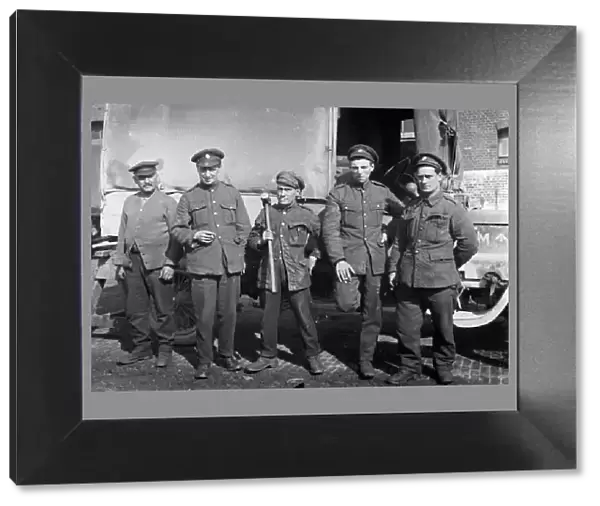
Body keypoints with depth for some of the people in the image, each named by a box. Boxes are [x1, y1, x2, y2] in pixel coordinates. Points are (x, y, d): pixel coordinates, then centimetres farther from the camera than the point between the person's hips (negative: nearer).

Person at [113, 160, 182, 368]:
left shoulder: (168, 202, 2)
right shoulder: (129, 202, 17)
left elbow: (175, 235, -4)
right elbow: (122, 234, 17)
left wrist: (170, 264, -12)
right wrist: (119, 262, 10)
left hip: (157, 263, -5)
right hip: (132, 262, 5)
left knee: (163, 309, 1)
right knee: (134, 310, 9)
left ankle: (165, 349, 12)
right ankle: (141, 347, 21)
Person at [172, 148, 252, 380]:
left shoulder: (232, 193, 12)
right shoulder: (189, 197, 8)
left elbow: (244, 227, 14)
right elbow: (177, 230, 10)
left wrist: (238, 253, 5)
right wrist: (193, 236, -9)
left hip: (231, 264, 2)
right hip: (201, 264, -2)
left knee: (229, 313, 7)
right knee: (204, 315, -2)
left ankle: (227, 354, 25)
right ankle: (204, 360, 12)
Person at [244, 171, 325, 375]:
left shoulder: (307, 216, 3)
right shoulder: (266, 214, 9)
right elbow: (251, 239, 15)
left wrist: (314, 255, 8)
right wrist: (261, 240, -5)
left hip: (297, 275, -2)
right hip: (270, 273, 2)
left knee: (304, 316, 0)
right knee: (269, 316, 8)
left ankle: (313, 356, 14)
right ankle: (268, 356, 22)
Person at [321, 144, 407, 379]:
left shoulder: (382, 192, 8)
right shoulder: (338, 194, 0)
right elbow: (330, 230, -6)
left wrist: (388, 234, 10)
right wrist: (338, 260, -16)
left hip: (375, 260, 2)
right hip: (349, 258, -2)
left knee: (373, 315, 5)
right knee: (347, 304, -18)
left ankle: (366, 360, 19)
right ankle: (353, 294, 18)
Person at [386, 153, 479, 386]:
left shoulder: (452, 207, -2)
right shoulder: (410, 208, 12)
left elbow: (470, 243, -1)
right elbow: (398, 242, 16)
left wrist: (449, 266, 7)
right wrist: (393, 268, 8)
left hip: (440, 282, -4)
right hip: (408, 280, 4)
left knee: (443, 329, 10)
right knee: (405, 327, 7)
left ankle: (444, 368, 28)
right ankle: (409, 367, 24)